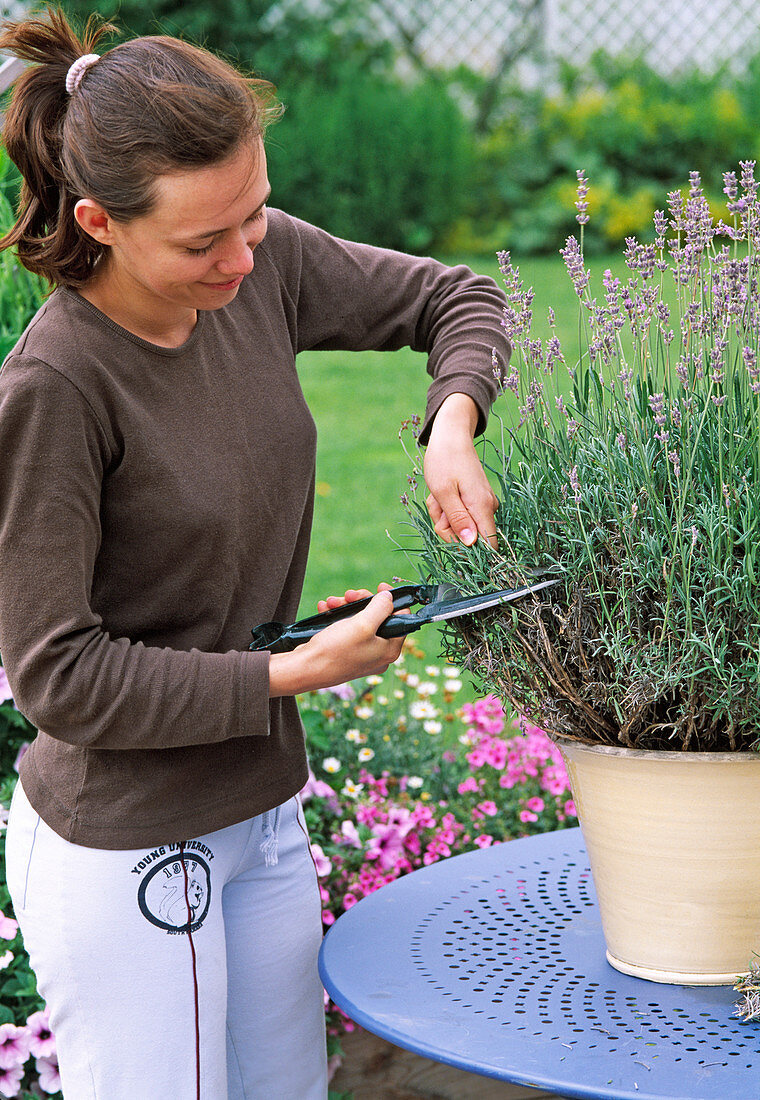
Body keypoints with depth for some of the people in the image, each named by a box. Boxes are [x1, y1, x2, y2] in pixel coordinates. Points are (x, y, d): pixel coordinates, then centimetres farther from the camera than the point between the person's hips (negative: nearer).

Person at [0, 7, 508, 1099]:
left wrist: (452, 427, -10)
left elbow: (458, 298, 10)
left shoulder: (267, 265, -6)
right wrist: (293, 672, -18)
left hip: (263, 807, 7)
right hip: (124, 854, -7)